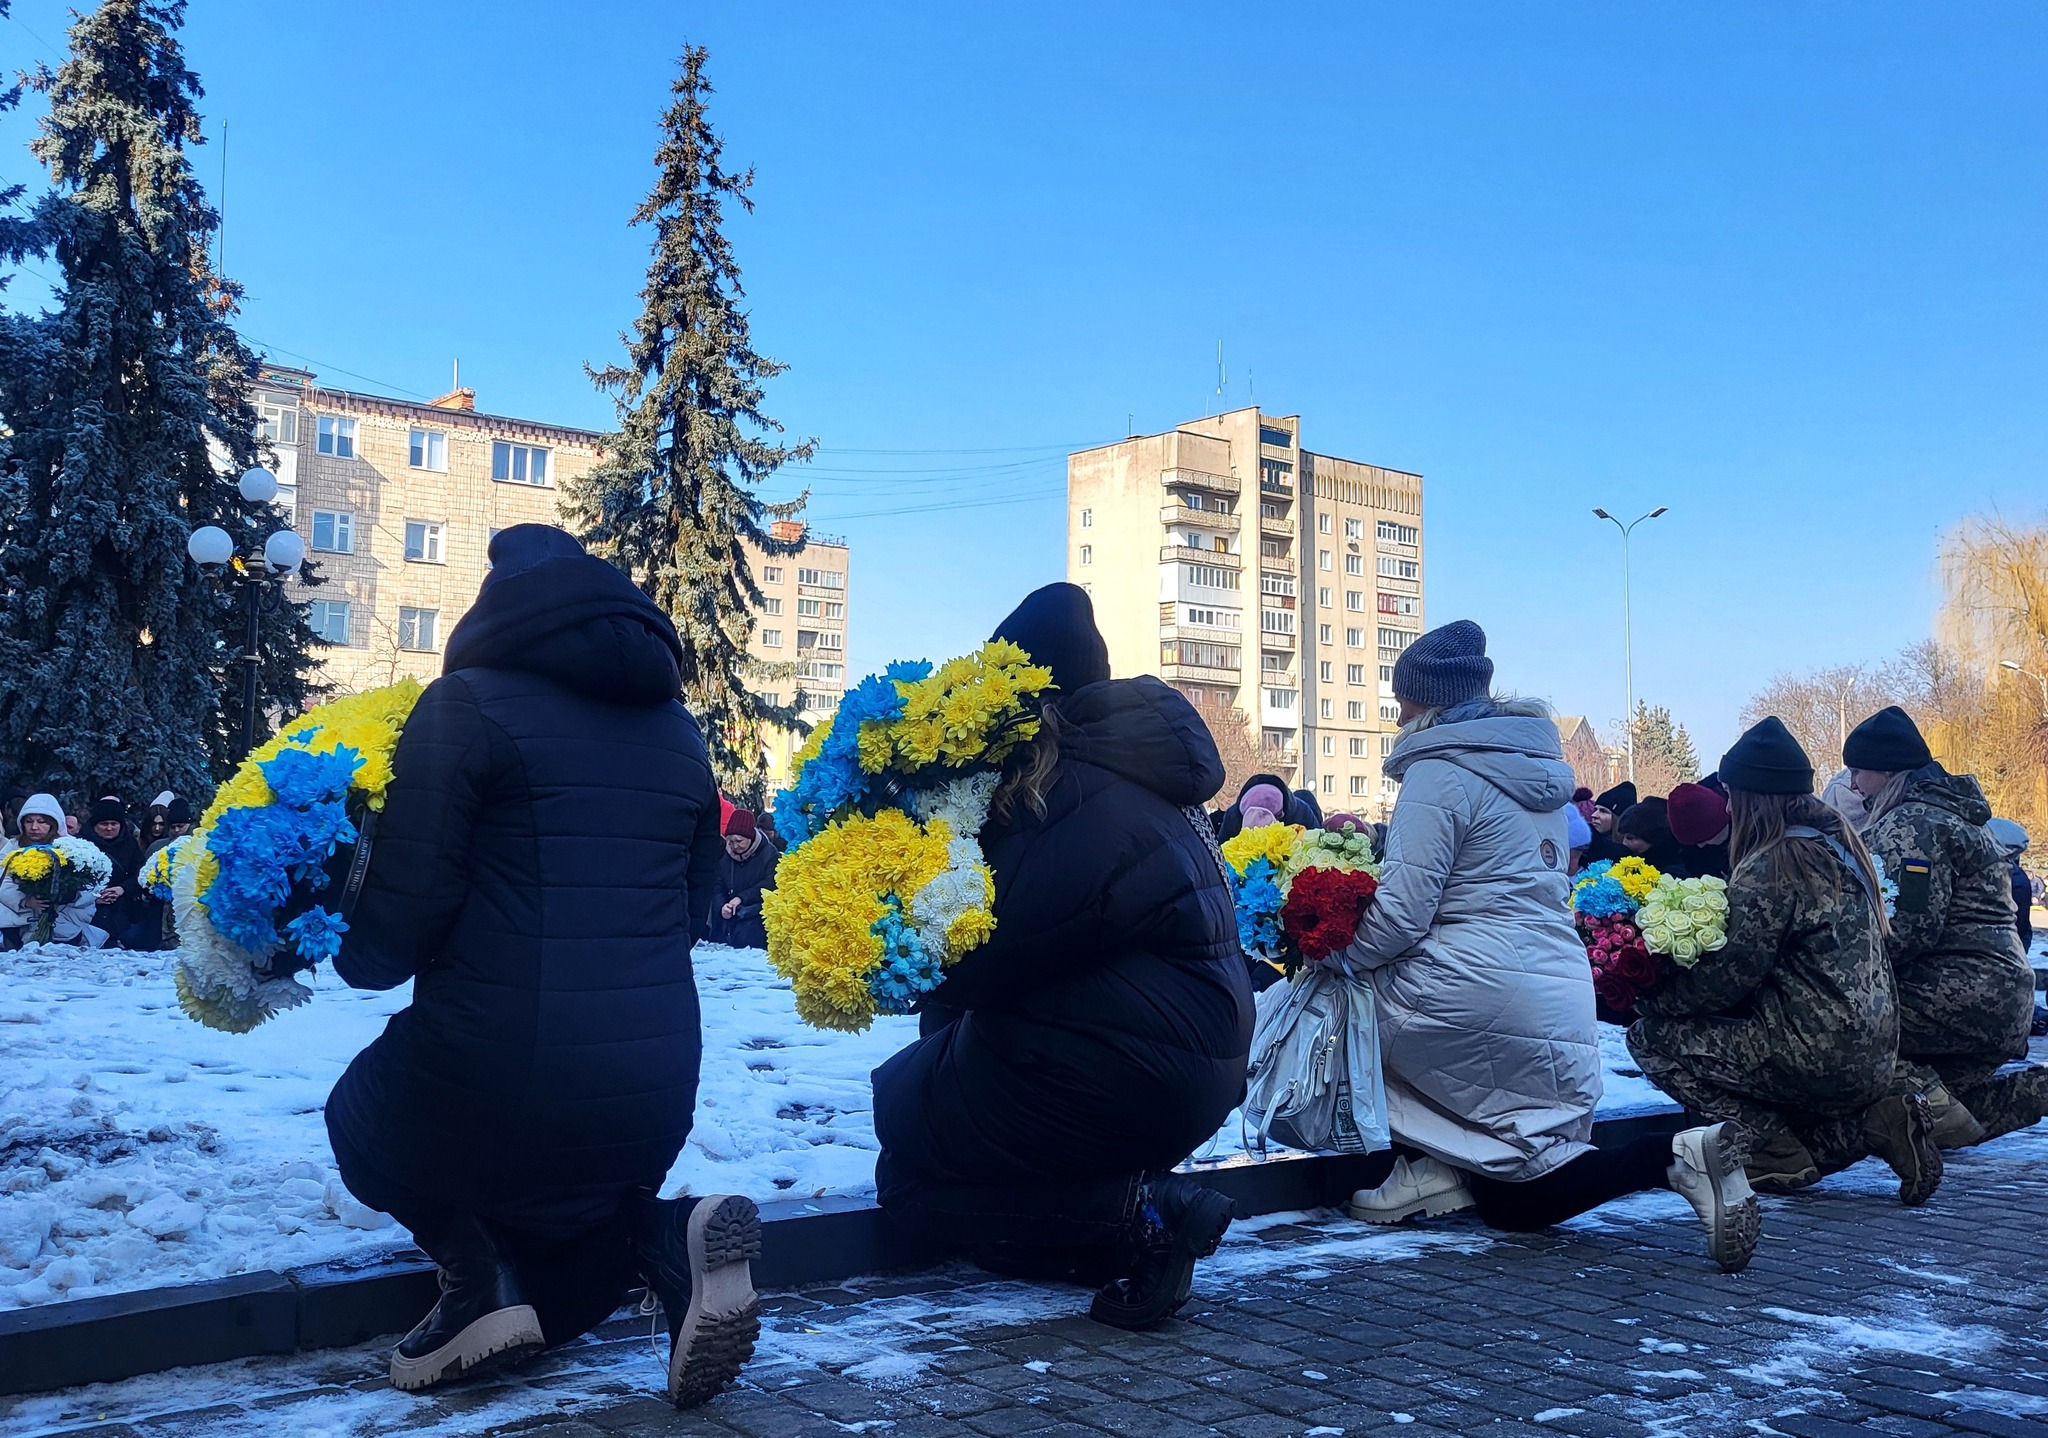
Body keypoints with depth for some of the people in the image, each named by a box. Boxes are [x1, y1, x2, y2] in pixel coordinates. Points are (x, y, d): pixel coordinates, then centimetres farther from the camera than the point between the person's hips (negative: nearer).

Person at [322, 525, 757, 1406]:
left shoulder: (469, 705, -6)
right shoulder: (679, 731, 12)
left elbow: (398, 922, -9)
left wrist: (350, 952, 13)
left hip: (495, 1080, -4)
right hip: (657, 1093, 4)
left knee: (364, 1121, 30)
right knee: (557, 1196, 31)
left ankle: (477, 1273, 3)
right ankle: (668, 1239, -2)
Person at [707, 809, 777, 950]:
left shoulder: (768, 853, -4)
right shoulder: (725, 855, 10)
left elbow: (770, 884, -14)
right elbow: (718, 886, 7)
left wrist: (742, 897, -20)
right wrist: (721, 906, -14)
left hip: (755, 922, -5)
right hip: (727, 919, 5)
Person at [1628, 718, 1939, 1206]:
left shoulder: (1772, 868, -18)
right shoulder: (1838, 841, 10)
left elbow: (1725, 978, -18)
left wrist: (1650, 995, -3)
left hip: (1819, 1059, -10)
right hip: (1869, 1055, 10)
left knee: (1653, 1036, -5)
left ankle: (1780, 1157, -5)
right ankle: (1874, 1122, 9)